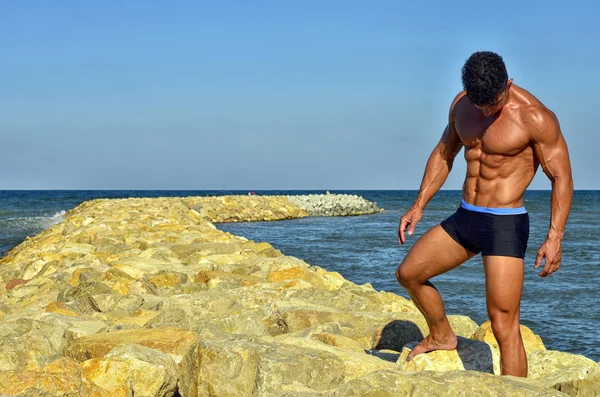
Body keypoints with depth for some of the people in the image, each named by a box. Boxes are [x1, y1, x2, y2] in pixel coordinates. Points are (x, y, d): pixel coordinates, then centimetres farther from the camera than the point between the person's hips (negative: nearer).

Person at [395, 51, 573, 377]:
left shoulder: (535, 117, -16)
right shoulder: (461, 105, 4)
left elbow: (562, 178, -13)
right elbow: (443, 155, 18)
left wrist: (554, 237, -21)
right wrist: (418, 206, 12)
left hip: (505, 226, -7)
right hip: (464, 217, 7)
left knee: (504, 324, -12)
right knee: (409, 273, 15)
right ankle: (441, 337, 38)